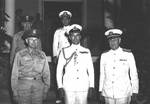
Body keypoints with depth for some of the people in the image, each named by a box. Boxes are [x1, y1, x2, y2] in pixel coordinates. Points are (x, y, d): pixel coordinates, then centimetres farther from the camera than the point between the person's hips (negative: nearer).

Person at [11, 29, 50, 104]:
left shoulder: (42, 55, 11)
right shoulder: (20, 54, 5)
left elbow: (46, 73, 13)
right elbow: (14, 73, 5)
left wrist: (46, 89, 8)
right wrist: (15, 91, 2)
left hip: (38, 84, 2)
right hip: (23, 83, -1)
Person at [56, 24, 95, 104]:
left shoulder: (86, 52, 9)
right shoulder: (64, 52, 5)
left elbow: (91, 70, 10)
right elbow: (59, 70, 5)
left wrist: (91, 86, 3)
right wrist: (60, 87, -1)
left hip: (83, 87, 1)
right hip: (68, 87, -1)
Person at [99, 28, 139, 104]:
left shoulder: (128, 55, -2)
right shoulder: (104, 56, 5)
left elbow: (134, 75, 1)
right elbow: (102, 74, 10)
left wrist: (135, 92, 1)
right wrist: (100, 91, 11)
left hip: (124, 95, -2)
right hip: (108, 94, 2)